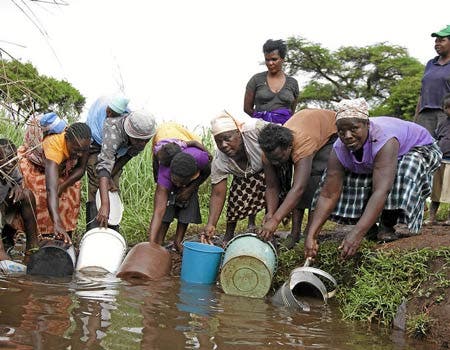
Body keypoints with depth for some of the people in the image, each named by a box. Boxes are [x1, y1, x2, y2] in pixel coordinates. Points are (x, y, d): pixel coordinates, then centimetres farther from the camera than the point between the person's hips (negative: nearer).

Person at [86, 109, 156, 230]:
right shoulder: (113, 130, -46)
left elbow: (130, 154, -11)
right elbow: (104, 166, -55)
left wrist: (110, 177, -21)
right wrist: (105, 205, -64)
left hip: (117, 152, 5)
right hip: (97, 147, -5)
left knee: (114, 191, 4)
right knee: (96, 189, -18)